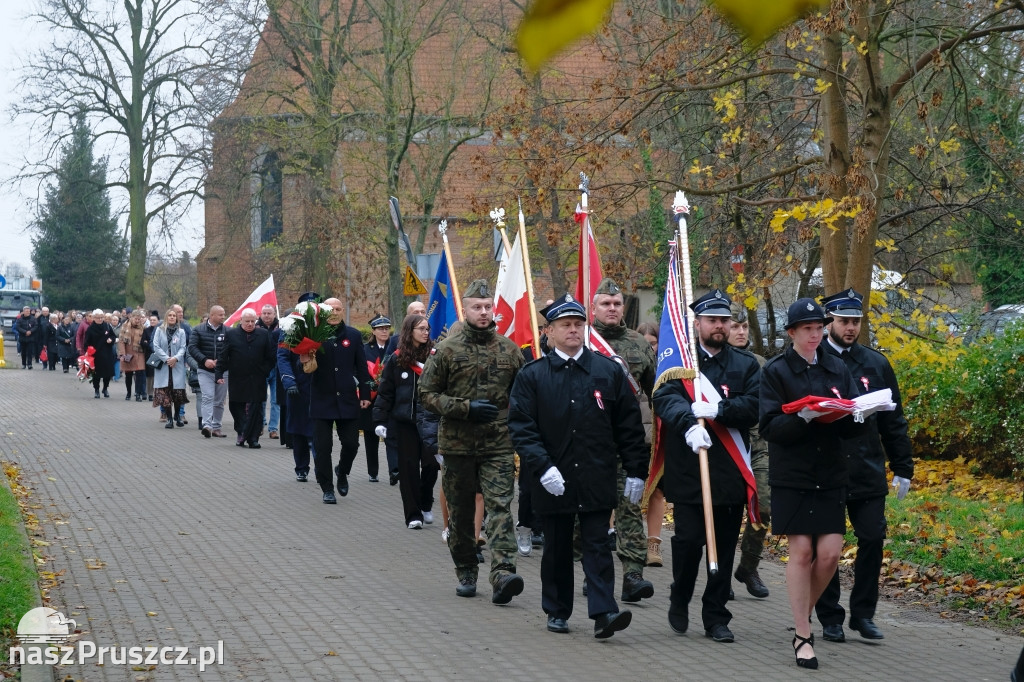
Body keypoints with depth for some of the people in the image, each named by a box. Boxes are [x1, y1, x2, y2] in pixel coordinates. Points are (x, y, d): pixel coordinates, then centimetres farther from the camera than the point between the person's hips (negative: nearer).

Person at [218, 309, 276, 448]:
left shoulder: (264, 334, 5)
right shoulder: (231, 335, 3)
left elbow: (271, 356, 6)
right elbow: (223, 356, 1)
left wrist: (265, 370, -4)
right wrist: (219, 374, -5)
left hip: (257, 382, 0)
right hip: (237, 380, 0)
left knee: (256, 410, -2)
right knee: (236, 407, 7)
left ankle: (253, 438, 1)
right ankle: (241, 432, 26)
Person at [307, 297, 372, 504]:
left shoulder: (353, 335, 4)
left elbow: (362, 367, 6)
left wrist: (365, 394, 3)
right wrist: (305, 361, -24)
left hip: (348, 400, 1)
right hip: (322, 400, -1)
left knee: (351, 443, 3)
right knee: (322, 447, 2)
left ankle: (342, 473, 33)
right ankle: (327, 489, 14)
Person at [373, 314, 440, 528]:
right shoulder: (396, 360, 1)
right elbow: (385, 393, 2)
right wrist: (380, 420, -3)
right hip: (405, 422, 0)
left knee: (431, 463, -1)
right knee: (409, 467, 2)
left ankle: (426, 505, 25)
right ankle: (413, 514, 10)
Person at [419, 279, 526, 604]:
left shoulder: (508, 349, 6)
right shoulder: (447, 349, -2)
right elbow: (427, 393, -1)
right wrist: (466, 408, -13)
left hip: (499, 446, 0)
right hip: (458, 445, 0)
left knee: (500, 506, -13)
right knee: (460, 513, 9)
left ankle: (503, 573, -21)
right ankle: (466, 573, 24)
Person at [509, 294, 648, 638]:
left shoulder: (609, 370, 4)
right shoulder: (532, 375, 1)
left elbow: (629, 424, 6)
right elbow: (521, 427, -4)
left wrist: (635, 470, 2)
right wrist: (542, 467, -16)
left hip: (598, 479, 0)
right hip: (554, 481, 0)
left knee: (598, 545, -2)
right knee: (557, 549, 11)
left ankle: (603, 612, -4)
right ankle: (557, 612, 24)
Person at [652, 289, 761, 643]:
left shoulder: (746, 364, 12)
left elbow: (754, 405, -3)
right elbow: (666, 398, -13)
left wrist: (716, 410, -19)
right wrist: (689, 424, -32)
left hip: (731, 469, 3)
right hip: (688, 470, -2)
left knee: (724, 545, 6)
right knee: (688, 539, -5)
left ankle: (716, 617, 17)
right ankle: (679, 601, 20)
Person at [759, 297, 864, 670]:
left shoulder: (838, 369, 10)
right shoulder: (775, 371, -1)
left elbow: (855, 424, 8)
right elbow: (769, 427, -9)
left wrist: (843, 414, -15)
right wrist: (804, 418, -25)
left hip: (831, 474, 3)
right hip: (792, 475, -3)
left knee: (829, 553, -2)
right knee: (801, 551, -4)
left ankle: (804, 613, 24)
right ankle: (802, 636, 8)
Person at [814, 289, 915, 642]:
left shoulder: (876, 363, 9)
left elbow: (893, 420, 11)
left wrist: (903, 467, 9)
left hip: (868, 471, 3)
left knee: (873, 539, 0)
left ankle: (863, 614, 16)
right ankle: (830, 619, 15)